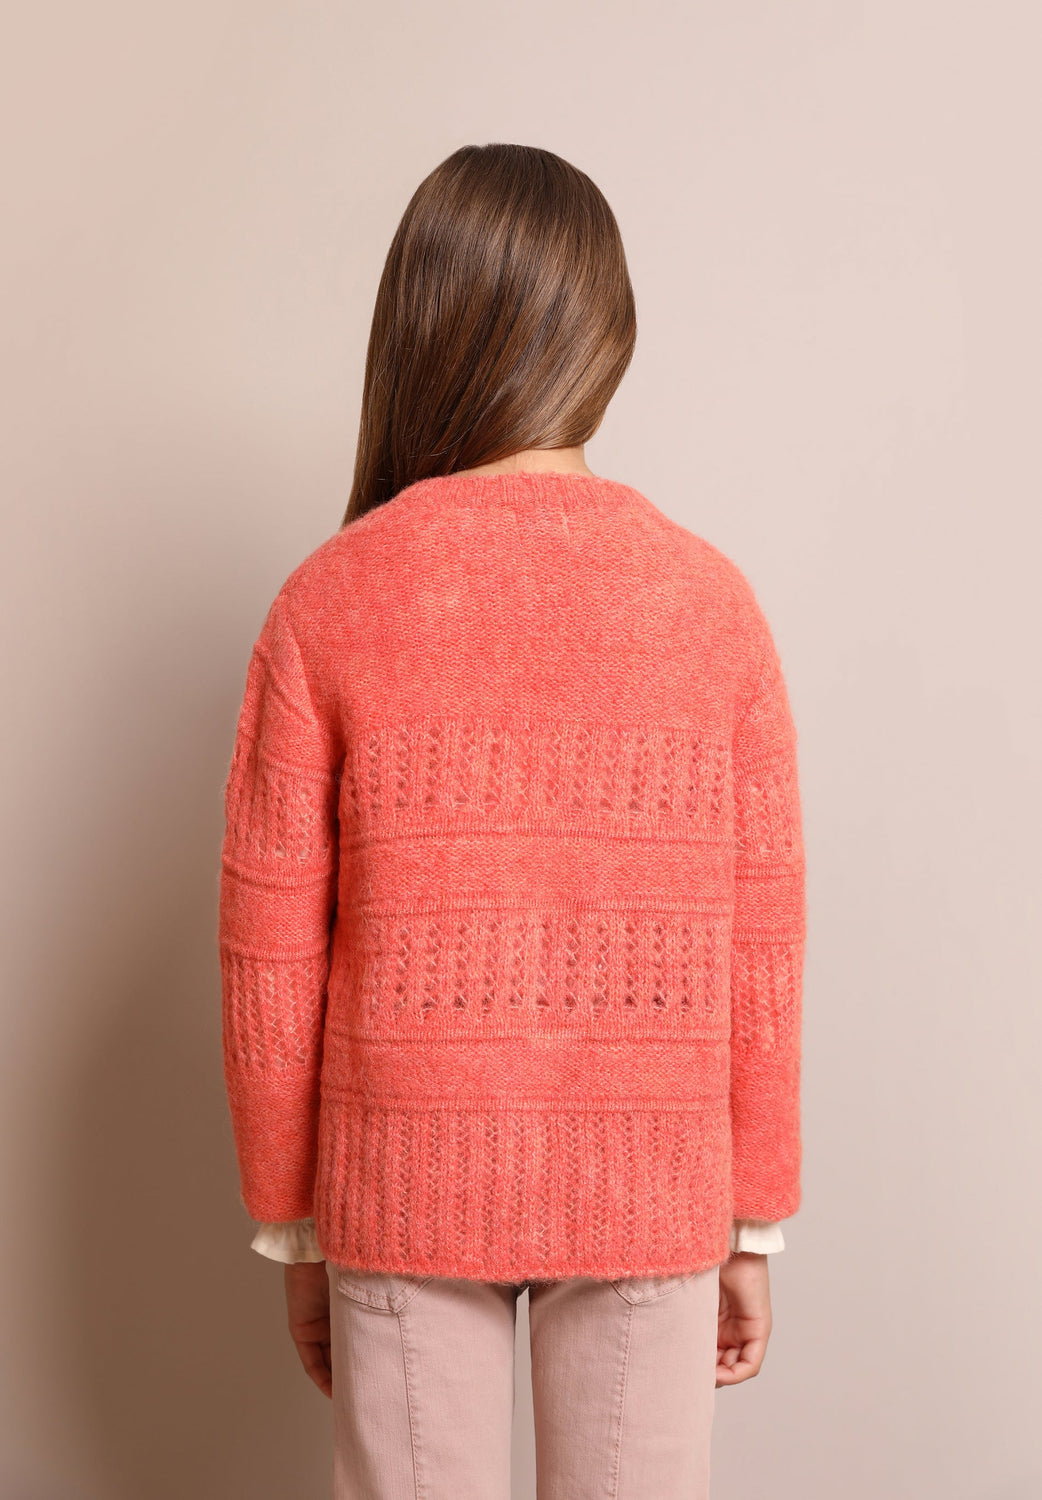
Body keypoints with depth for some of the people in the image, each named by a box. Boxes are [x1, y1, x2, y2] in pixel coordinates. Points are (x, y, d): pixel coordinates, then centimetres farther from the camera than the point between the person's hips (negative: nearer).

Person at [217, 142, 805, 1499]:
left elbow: (271, 961, -6)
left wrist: (293, 1231, 7)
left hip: (402, 1185, 0)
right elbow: (762, 954, -4)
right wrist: (756, 1227, 7)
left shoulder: (327, 601, -9)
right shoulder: (712, 599, -8)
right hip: (647, 1188, 1)